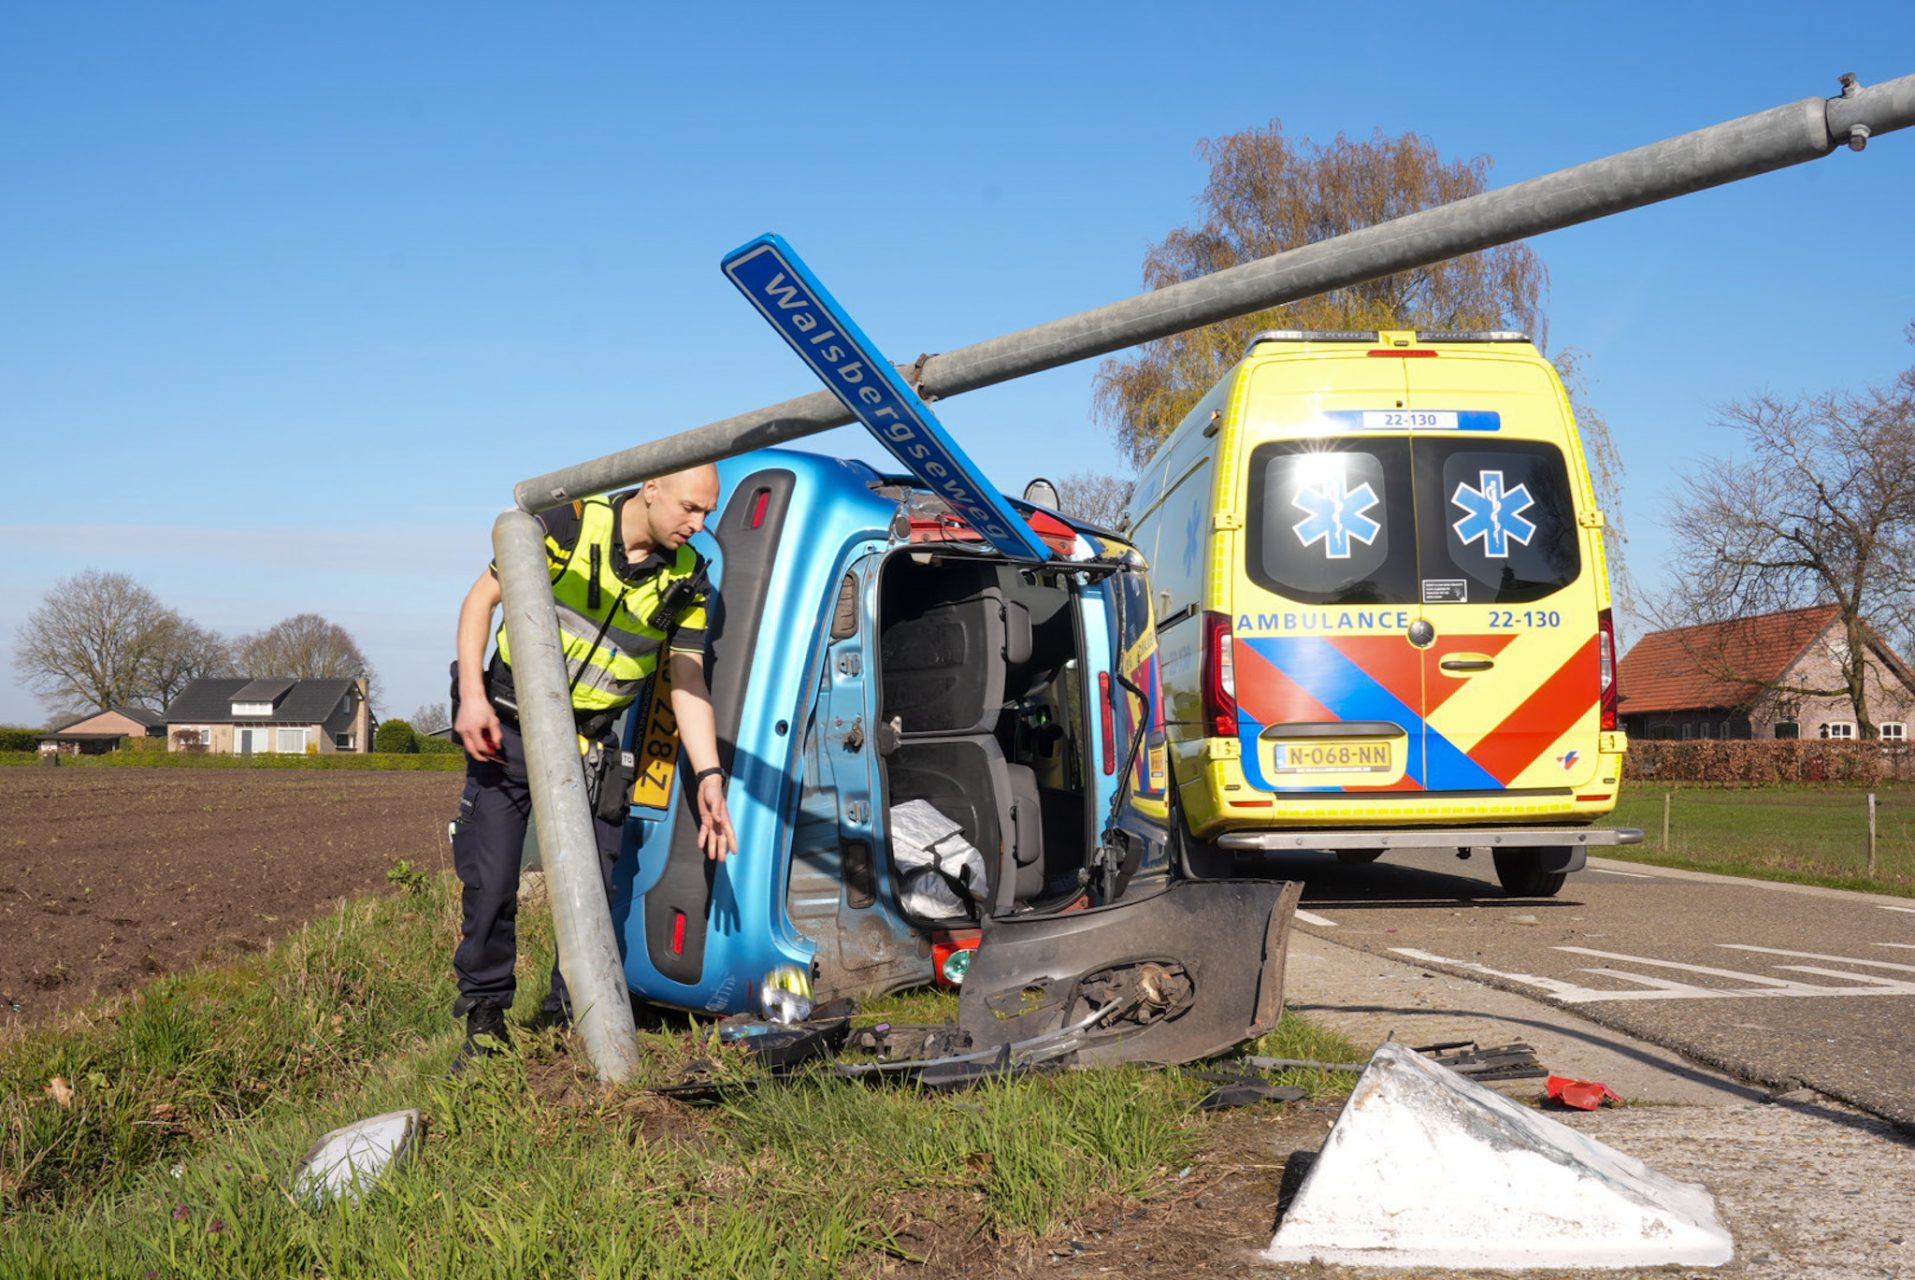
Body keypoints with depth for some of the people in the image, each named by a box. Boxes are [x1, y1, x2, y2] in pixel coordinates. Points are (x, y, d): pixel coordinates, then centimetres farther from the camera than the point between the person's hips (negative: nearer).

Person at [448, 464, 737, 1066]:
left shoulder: (686, 579, -5)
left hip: (588, 745, 3)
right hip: (507, 729, -2)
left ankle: (574, 1020, 16)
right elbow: (481, 598, -7)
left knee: (592, 887, 0)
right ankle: (484, 1017, 15)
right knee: (489, 883, -2)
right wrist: (472, 695, -16)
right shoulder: (569, 526, -15)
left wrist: (709, 780, -15)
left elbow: (688, 684, -6)